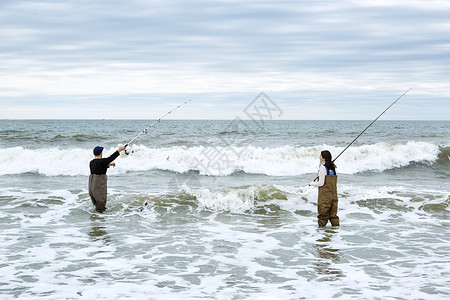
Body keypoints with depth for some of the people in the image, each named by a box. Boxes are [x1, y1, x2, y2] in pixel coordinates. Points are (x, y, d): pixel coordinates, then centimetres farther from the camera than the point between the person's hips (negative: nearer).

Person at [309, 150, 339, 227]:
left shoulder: (322, 168, -11)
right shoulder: (333, 168, 10)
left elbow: (321, 183, -13)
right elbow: (335, 184, 15)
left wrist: (312, 183, 2)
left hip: (324, 195, -7)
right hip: (333, 195, 7)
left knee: (323, 215, -1)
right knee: (333, 214, 10)